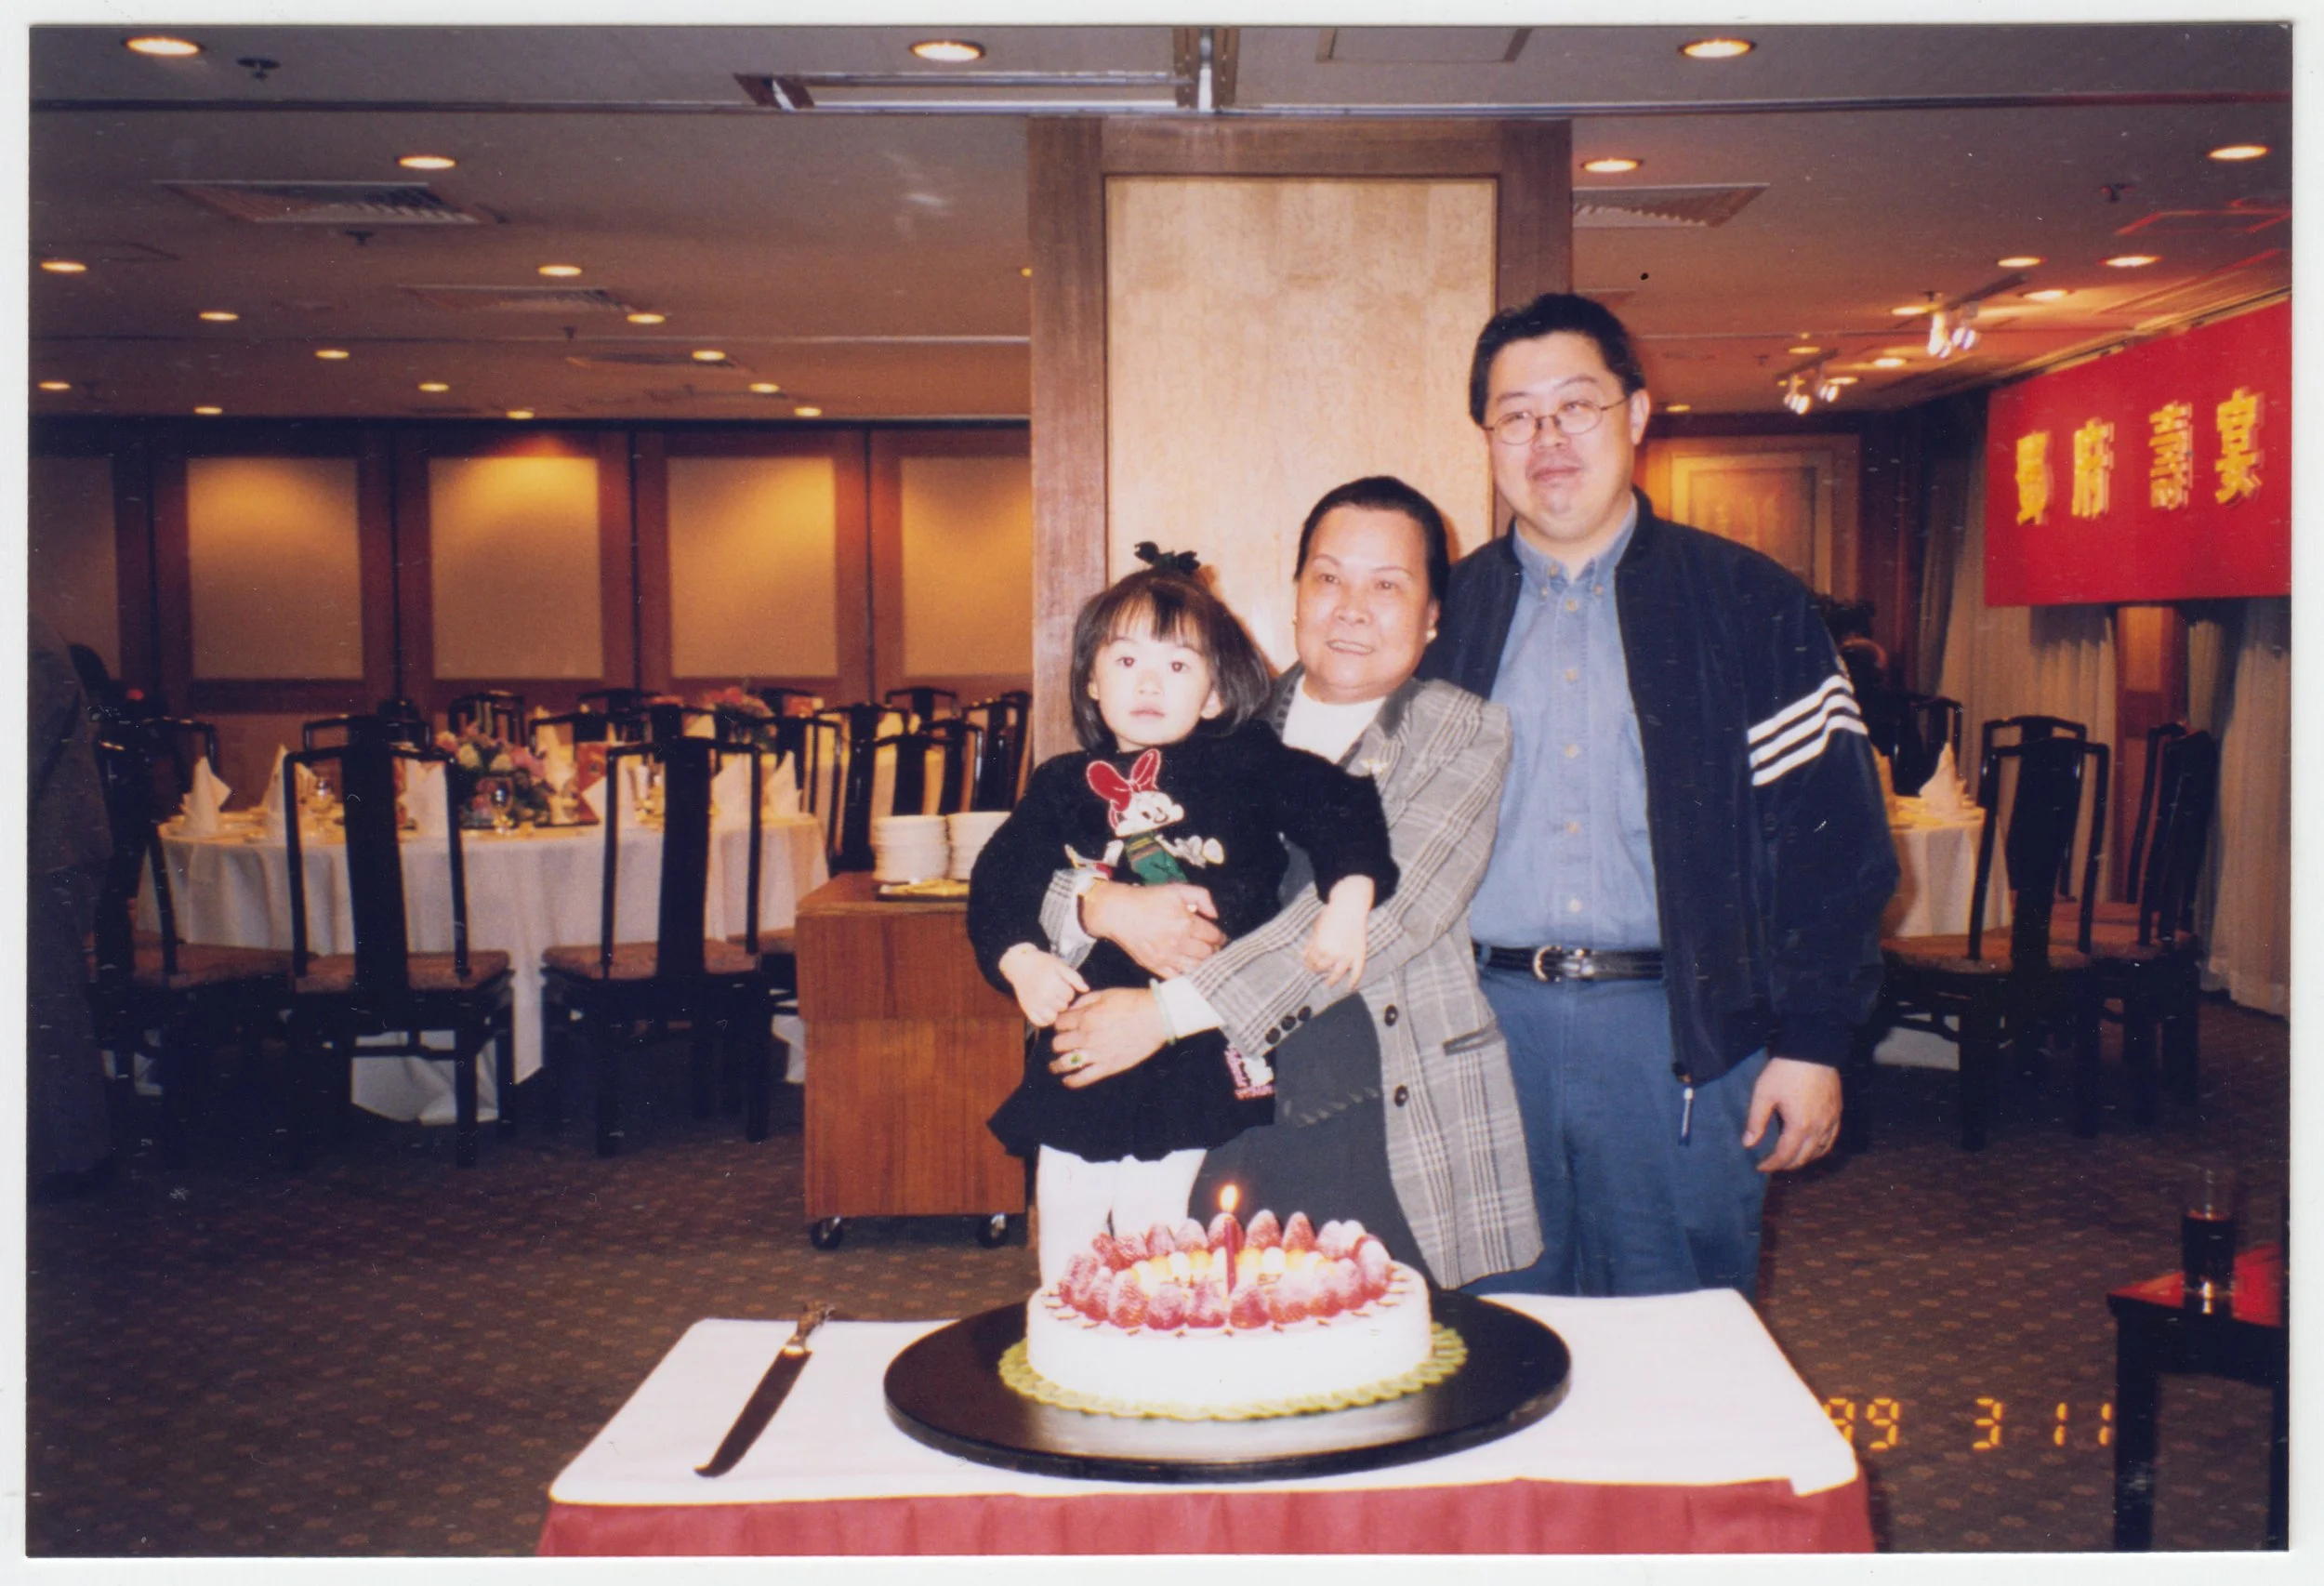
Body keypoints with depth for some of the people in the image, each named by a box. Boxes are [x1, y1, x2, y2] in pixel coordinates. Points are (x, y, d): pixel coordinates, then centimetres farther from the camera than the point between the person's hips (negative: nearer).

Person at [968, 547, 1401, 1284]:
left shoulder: (1245, 767, 2)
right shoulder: (1062, 789, 9)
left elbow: (1341, 807, -3)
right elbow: (997, 885, 8)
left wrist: (1348, 899, -18)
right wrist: (1021, 961, -9)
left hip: (1200, 1085, -3)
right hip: (1078, 1082, 3)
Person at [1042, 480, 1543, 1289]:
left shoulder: (1465, 734, 3)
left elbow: (1382, 911, -13)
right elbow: (1036, 870, 12)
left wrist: (1169, 1010, -17)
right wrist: (1105, 907, -13)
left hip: (1399, 1136, -2)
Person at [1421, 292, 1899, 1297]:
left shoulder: (1746, 603, 3)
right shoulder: (1454, 612, 9)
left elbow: (1829, 831, 1)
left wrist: (1812, 1040, -5)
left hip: (1683, 1033, -1)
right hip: (1486, 1024, 2)